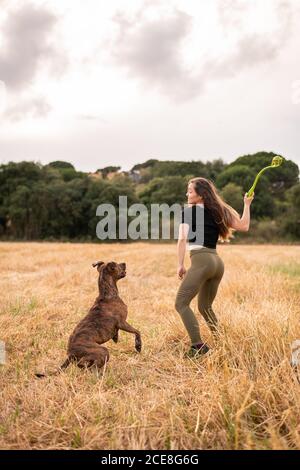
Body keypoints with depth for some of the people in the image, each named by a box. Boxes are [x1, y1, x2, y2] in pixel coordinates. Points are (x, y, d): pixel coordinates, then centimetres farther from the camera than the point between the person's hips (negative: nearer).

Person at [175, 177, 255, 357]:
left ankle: (198, 346, -16)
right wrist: (247, 204, 23)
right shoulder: (217, 211, 16)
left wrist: (181, 265, -5)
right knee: (205, 306, 20)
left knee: (181, 303, -5)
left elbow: (183, 239, -8)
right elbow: (244, 226, 11)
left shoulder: (188, 211, 3)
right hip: (217, 261, 7)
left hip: (201, 260, -7)